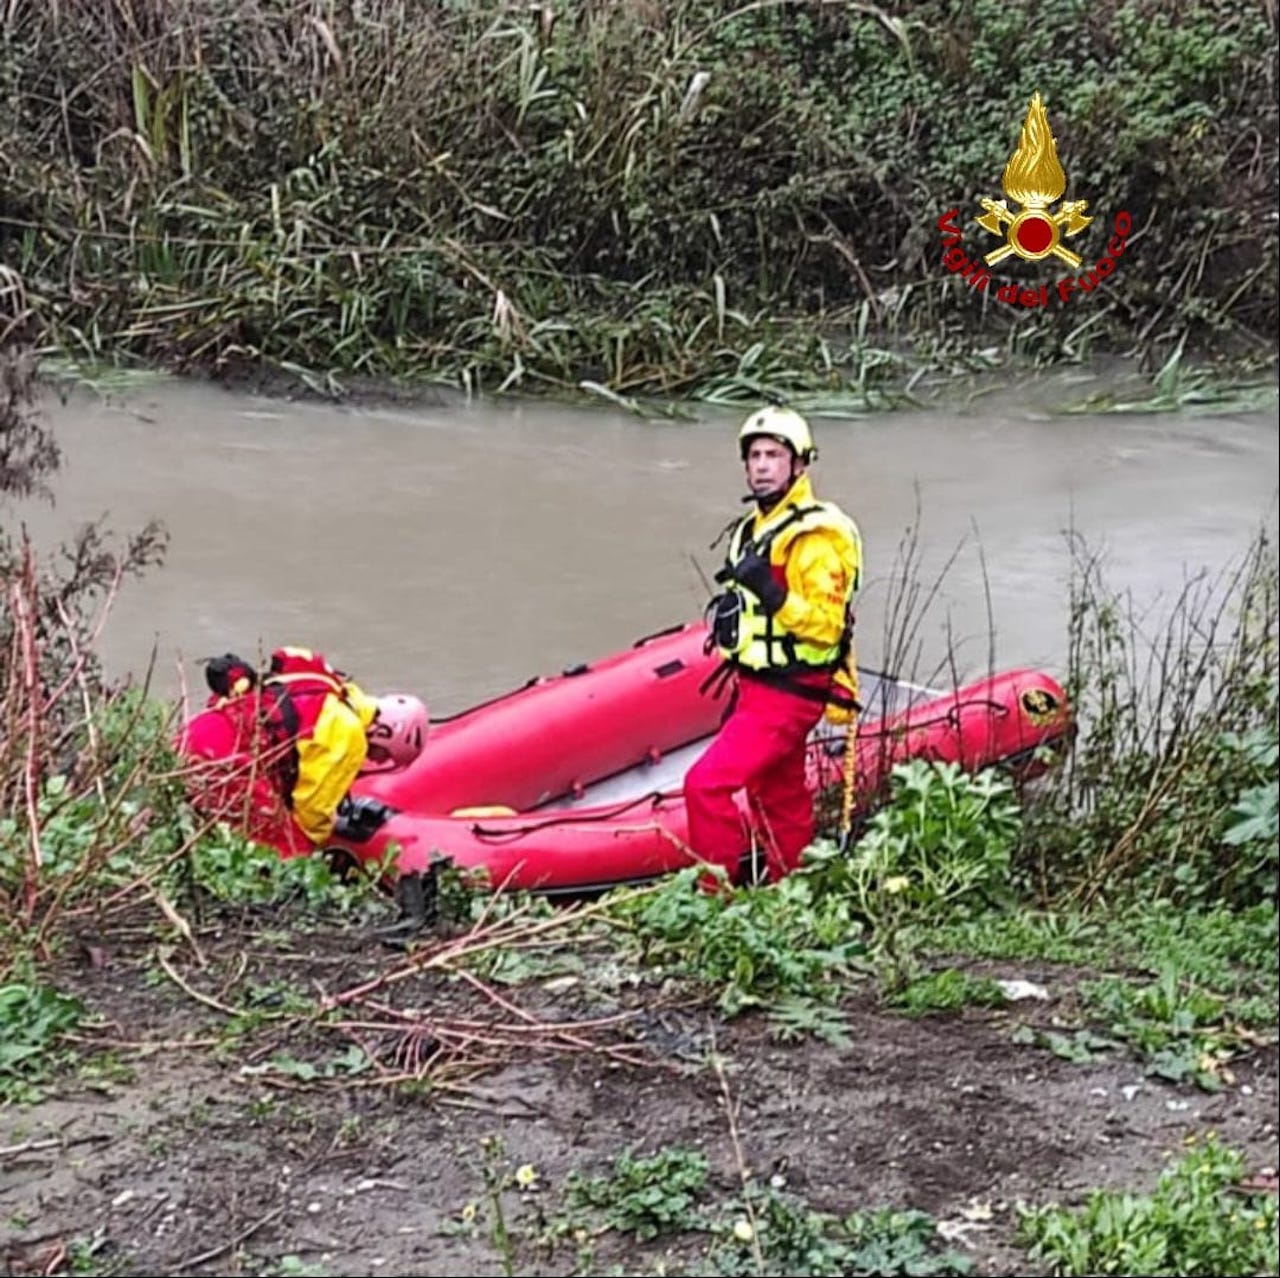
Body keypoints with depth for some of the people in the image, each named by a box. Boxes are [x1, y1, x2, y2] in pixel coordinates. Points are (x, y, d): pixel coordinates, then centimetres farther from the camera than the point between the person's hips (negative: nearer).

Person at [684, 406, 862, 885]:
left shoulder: (815, 537, -17)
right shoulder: (751, 530, 14)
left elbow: (826, 626, -22)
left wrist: (771, 593, -33)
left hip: (786, 696, -10)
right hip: (756, 686, 10)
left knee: (707, 786, -16)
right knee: (783, 805, 17)